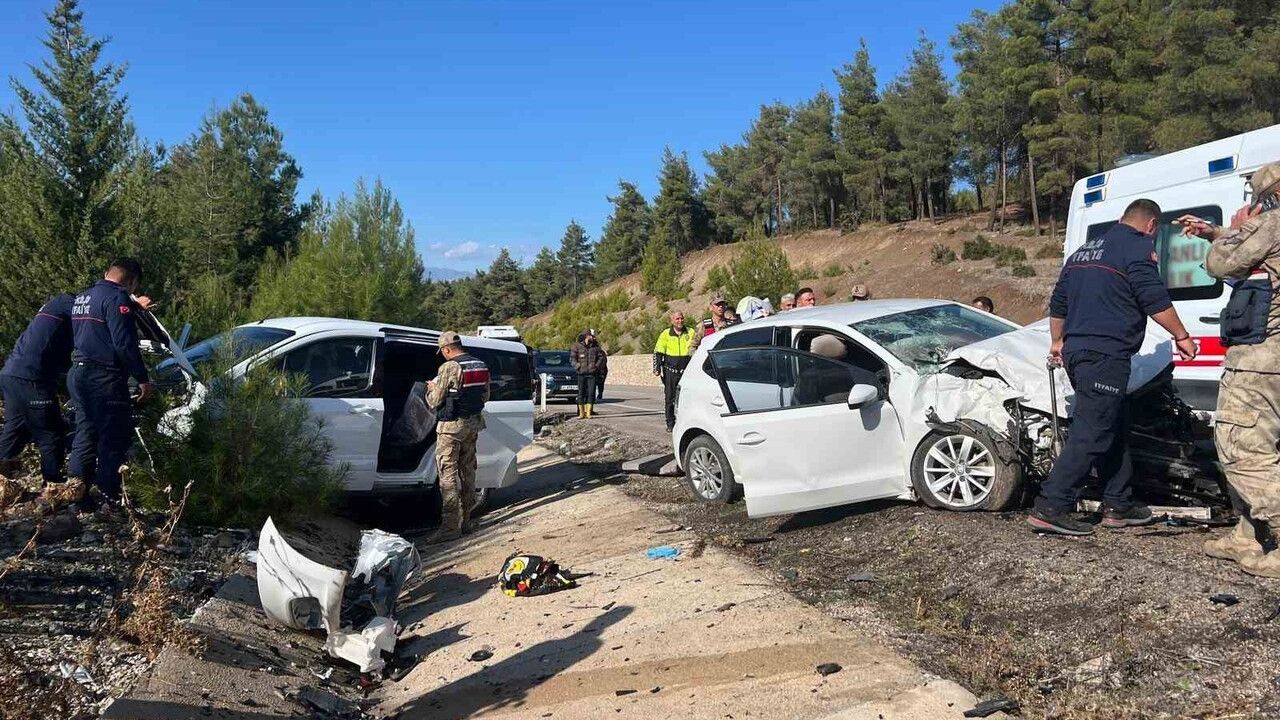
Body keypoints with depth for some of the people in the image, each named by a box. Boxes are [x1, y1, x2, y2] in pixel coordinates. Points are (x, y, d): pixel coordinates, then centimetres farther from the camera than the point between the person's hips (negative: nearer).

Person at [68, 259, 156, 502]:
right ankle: (109, 498, -2)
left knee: (85, 435, 16)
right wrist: (143, 380, -16)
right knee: (115, 439, -3)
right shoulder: (117, 298, -13)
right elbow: (125, 344, -19)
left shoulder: (82, 297, 16)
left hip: (78, 374, 10)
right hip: (104, 379, -10)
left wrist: (134, 305, 43)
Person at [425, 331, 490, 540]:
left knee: (448, 474, -4)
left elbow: (434, 401, -12)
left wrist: (432, 388, 8)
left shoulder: (449, 368, -17)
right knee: (468, 471, 15)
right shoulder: (481, 366, 7)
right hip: (473, 424, 8)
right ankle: (465, 520, 22)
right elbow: (485, 396, 16)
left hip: (452, 426, -8)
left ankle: (451, 526, -5)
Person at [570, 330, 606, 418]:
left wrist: (597, 366, 0)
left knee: (591, 393, -4)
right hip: (581, 374, -1)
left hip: (592, 374, 2)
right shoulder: (577, 346, 1)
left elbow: (602, 357, 13)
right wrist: (578, 367, -12)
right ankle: (581, 413, 7)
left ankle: (588, 412, 0)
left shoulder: (596, 347, 8)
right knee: (581, 393, 1)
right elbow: (572, 359, -1)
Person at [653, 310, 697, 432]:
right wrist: (657, 369, -3)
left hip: (686, 371, 0)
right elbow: (658, 352, 6)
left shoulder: (691, 333, 6)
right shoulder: (665, 334, 3)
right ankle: (670, 424, 11)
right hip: (670, 371, 0)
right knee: (669, 398, 2)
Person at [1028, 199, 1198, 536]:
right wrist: (1181, 336, 0)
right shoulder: (1138, 246, -4)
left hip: (1076, 350, 9)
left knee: (1113, 432, 17)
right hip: (1105, 355, -9)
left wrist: (1058, 341, 37)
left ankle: (1119, 505, 22)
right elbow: (1155, 300, -11)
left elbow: (1057, 303, 27)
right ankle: (1049, 508, -13)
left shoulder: (1084, 251, 22)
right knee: (1091, 435, -9)